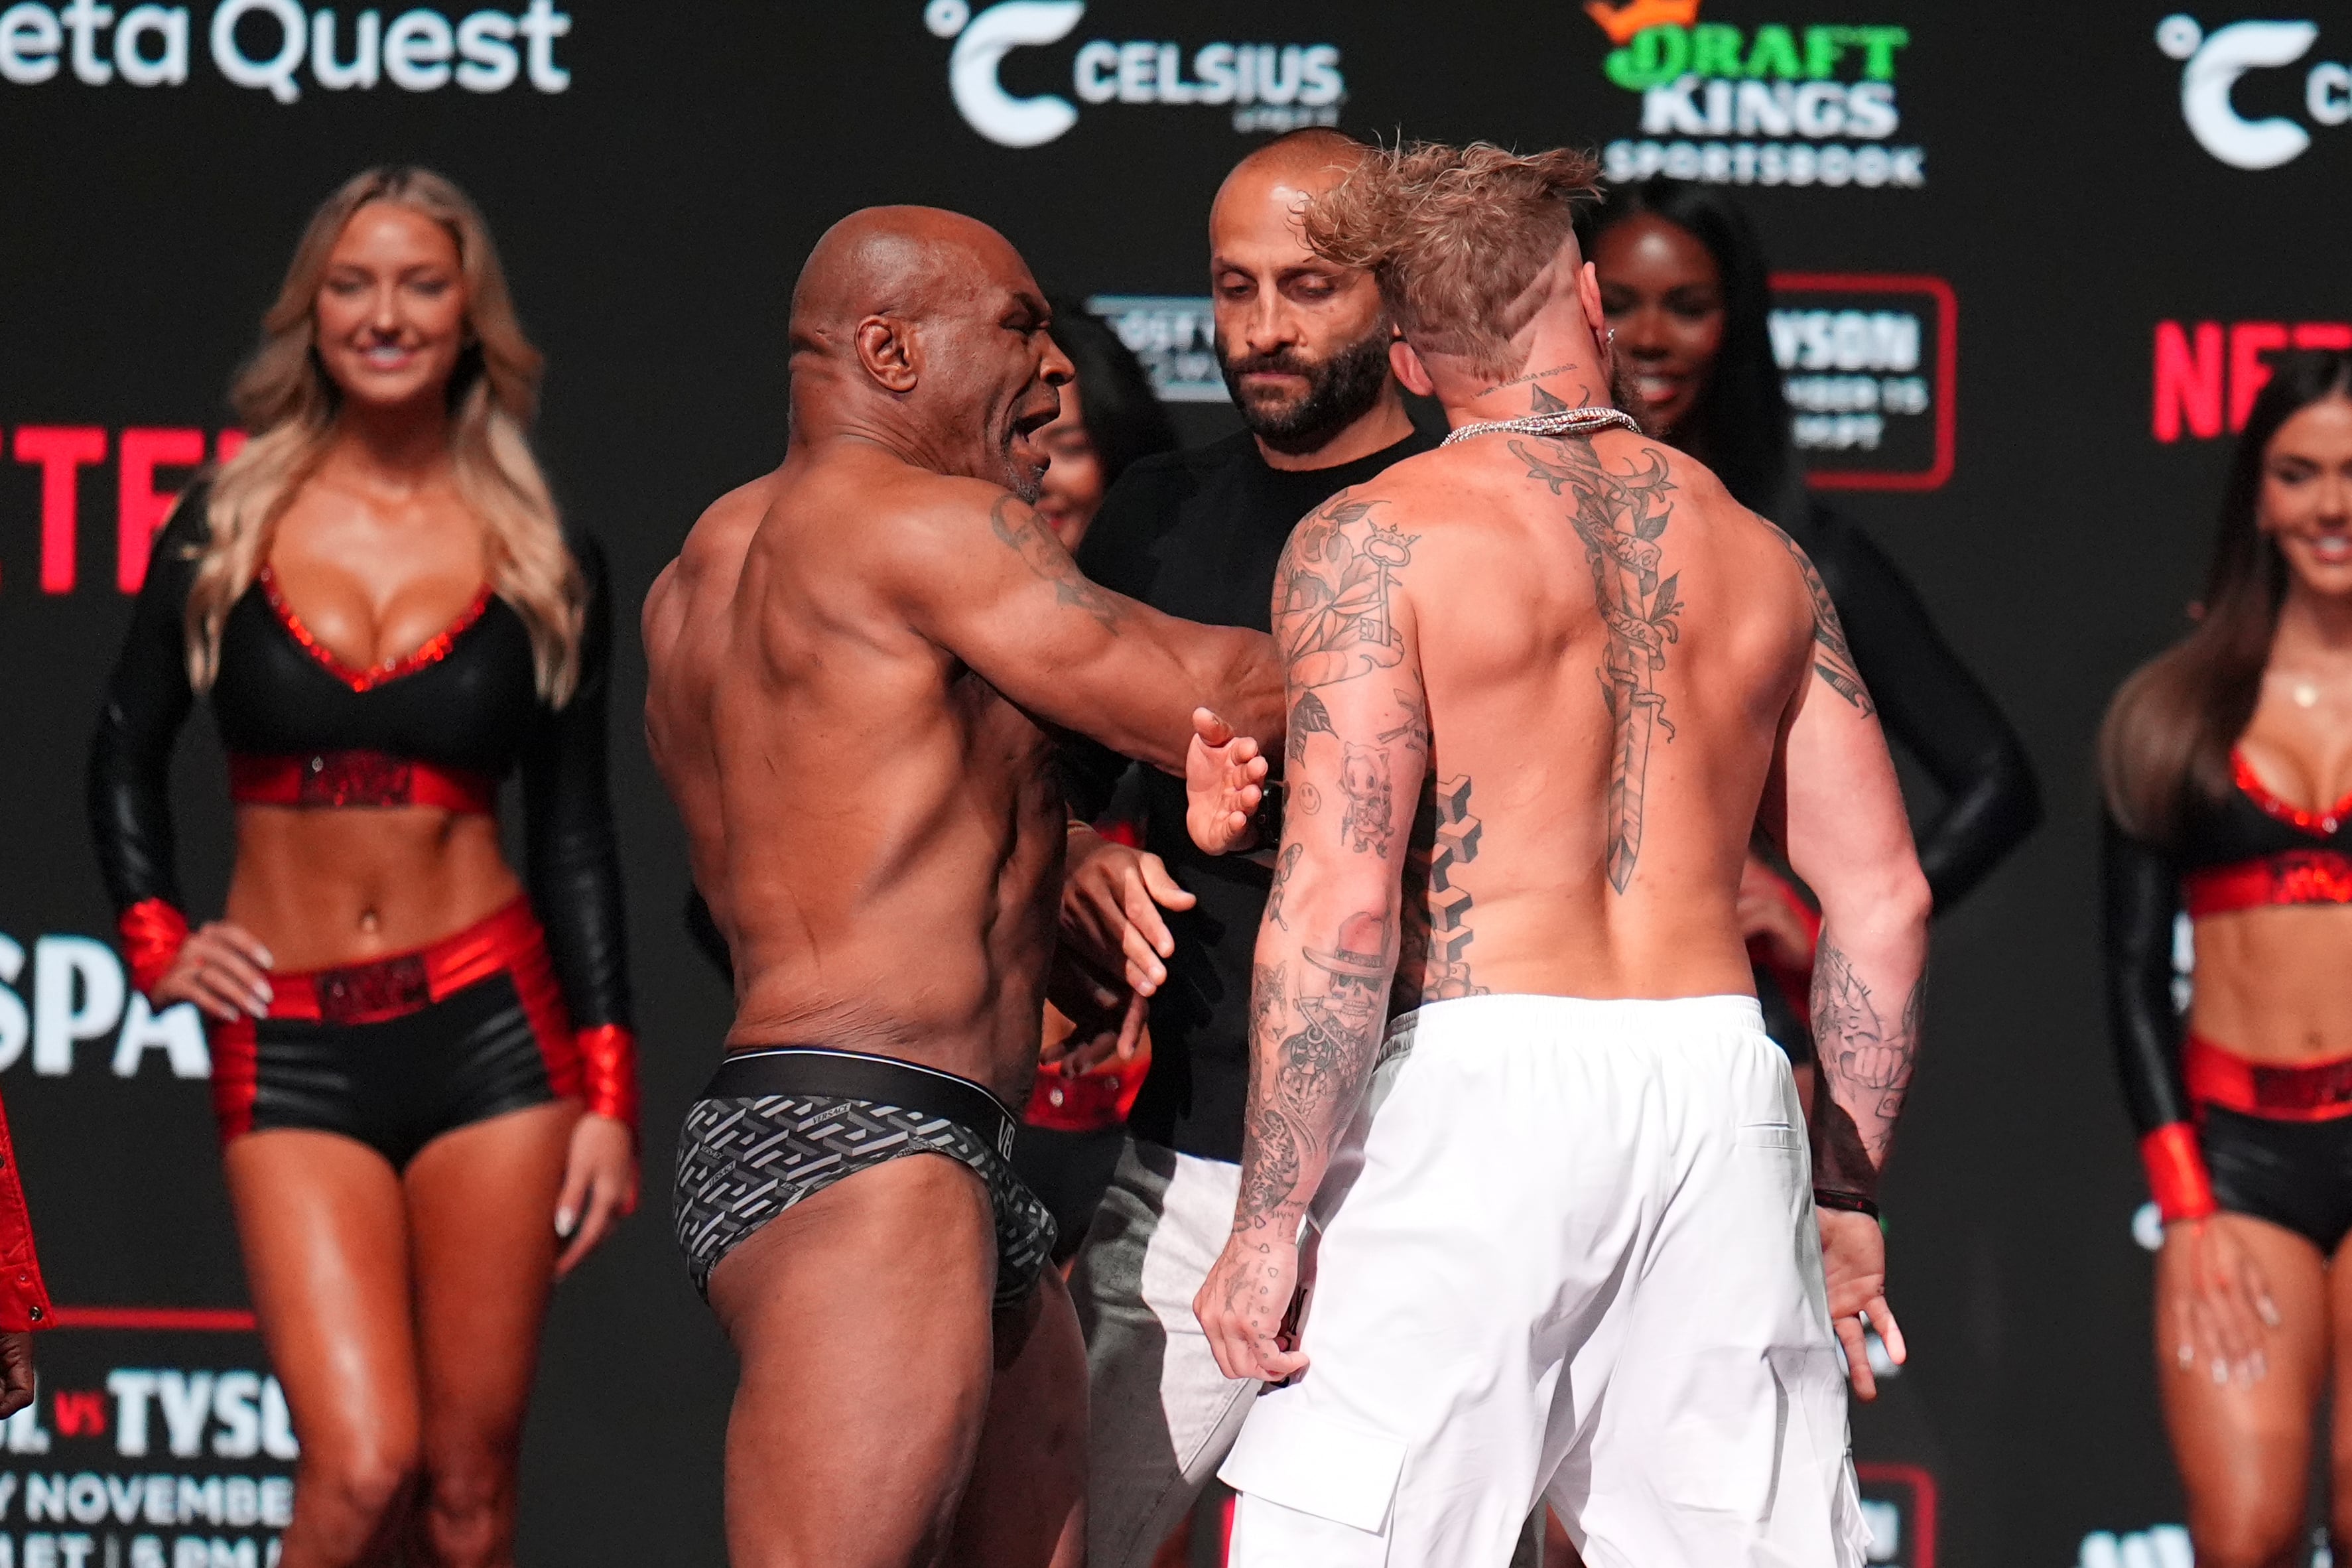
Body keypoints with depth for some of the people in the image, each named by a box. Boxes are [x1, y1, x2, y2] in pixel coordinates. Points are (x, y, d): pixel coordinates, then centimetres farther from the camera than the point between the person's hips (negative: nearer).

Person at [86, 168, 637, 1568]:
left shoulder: (546, 563, 5)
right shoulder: (226, 532, 5)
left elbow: (577, 832, 9)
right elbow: (127, 756, 18)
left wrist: (608, 1096, 5)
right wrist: (155, 941, 4)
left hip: (490, 1028, 1)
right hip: (290, 1047, 0)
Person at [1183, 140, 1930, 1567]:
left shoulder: (1374, 540, -1)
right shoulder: (1758, 554, 14)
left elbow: (1341, 899, -10)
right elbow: (1885, 901, 15)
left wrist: (1270, 1221, -8)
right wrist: (1847, 1191, 24)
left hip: (1481, 1085, -5)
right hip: (1721, 1088, 5)